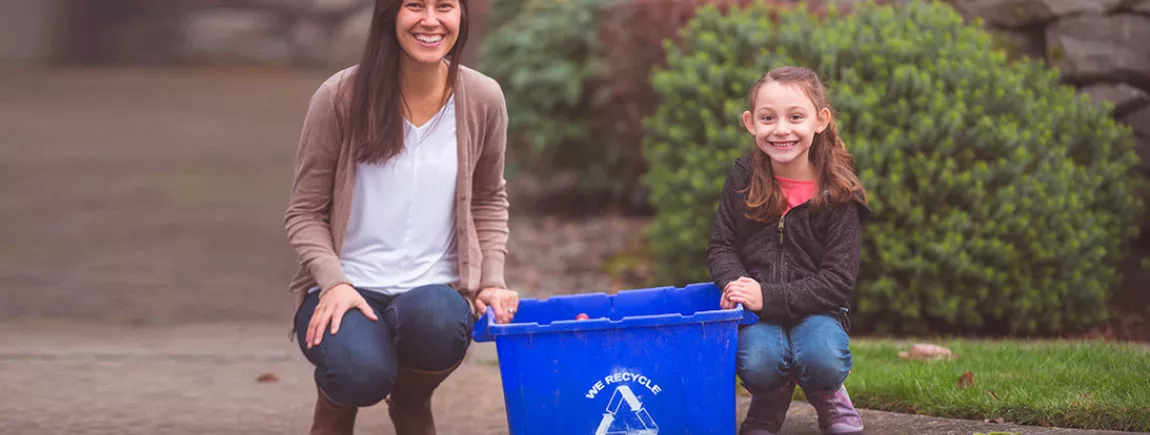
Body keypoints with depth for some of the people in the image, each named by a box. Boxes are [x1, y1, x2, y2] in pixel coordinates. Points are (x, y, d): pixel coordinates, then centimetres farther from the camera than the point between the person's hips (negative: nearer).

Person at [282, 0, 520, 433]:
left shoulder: (482, 100, 2)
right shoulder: (340, 97, -6)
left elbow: (488, 200, 17)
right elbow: (305, 211, 0)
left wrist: (492, 279, 2)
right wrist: (333, 282, -16)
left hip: (435, 288, 2)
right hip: (347, 287, -1)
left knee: (436, 320, -36)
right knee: (362, 372, -34)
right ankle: (336, 400, 10)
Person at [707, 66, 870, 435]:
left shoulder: (837, 194, -8)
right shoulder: (743, 179, -1)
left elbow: (837, 280, -12)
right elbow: (721, 248, 6)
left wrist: (769, 296, -23)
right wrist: (735, 283, -17)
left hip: (815, 309, -1)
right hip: (754, 312, 1)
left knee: (823, 360, -33)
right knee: (760, 362, -30)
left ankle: (829, 397, 6)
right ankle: (770, 404, 8)